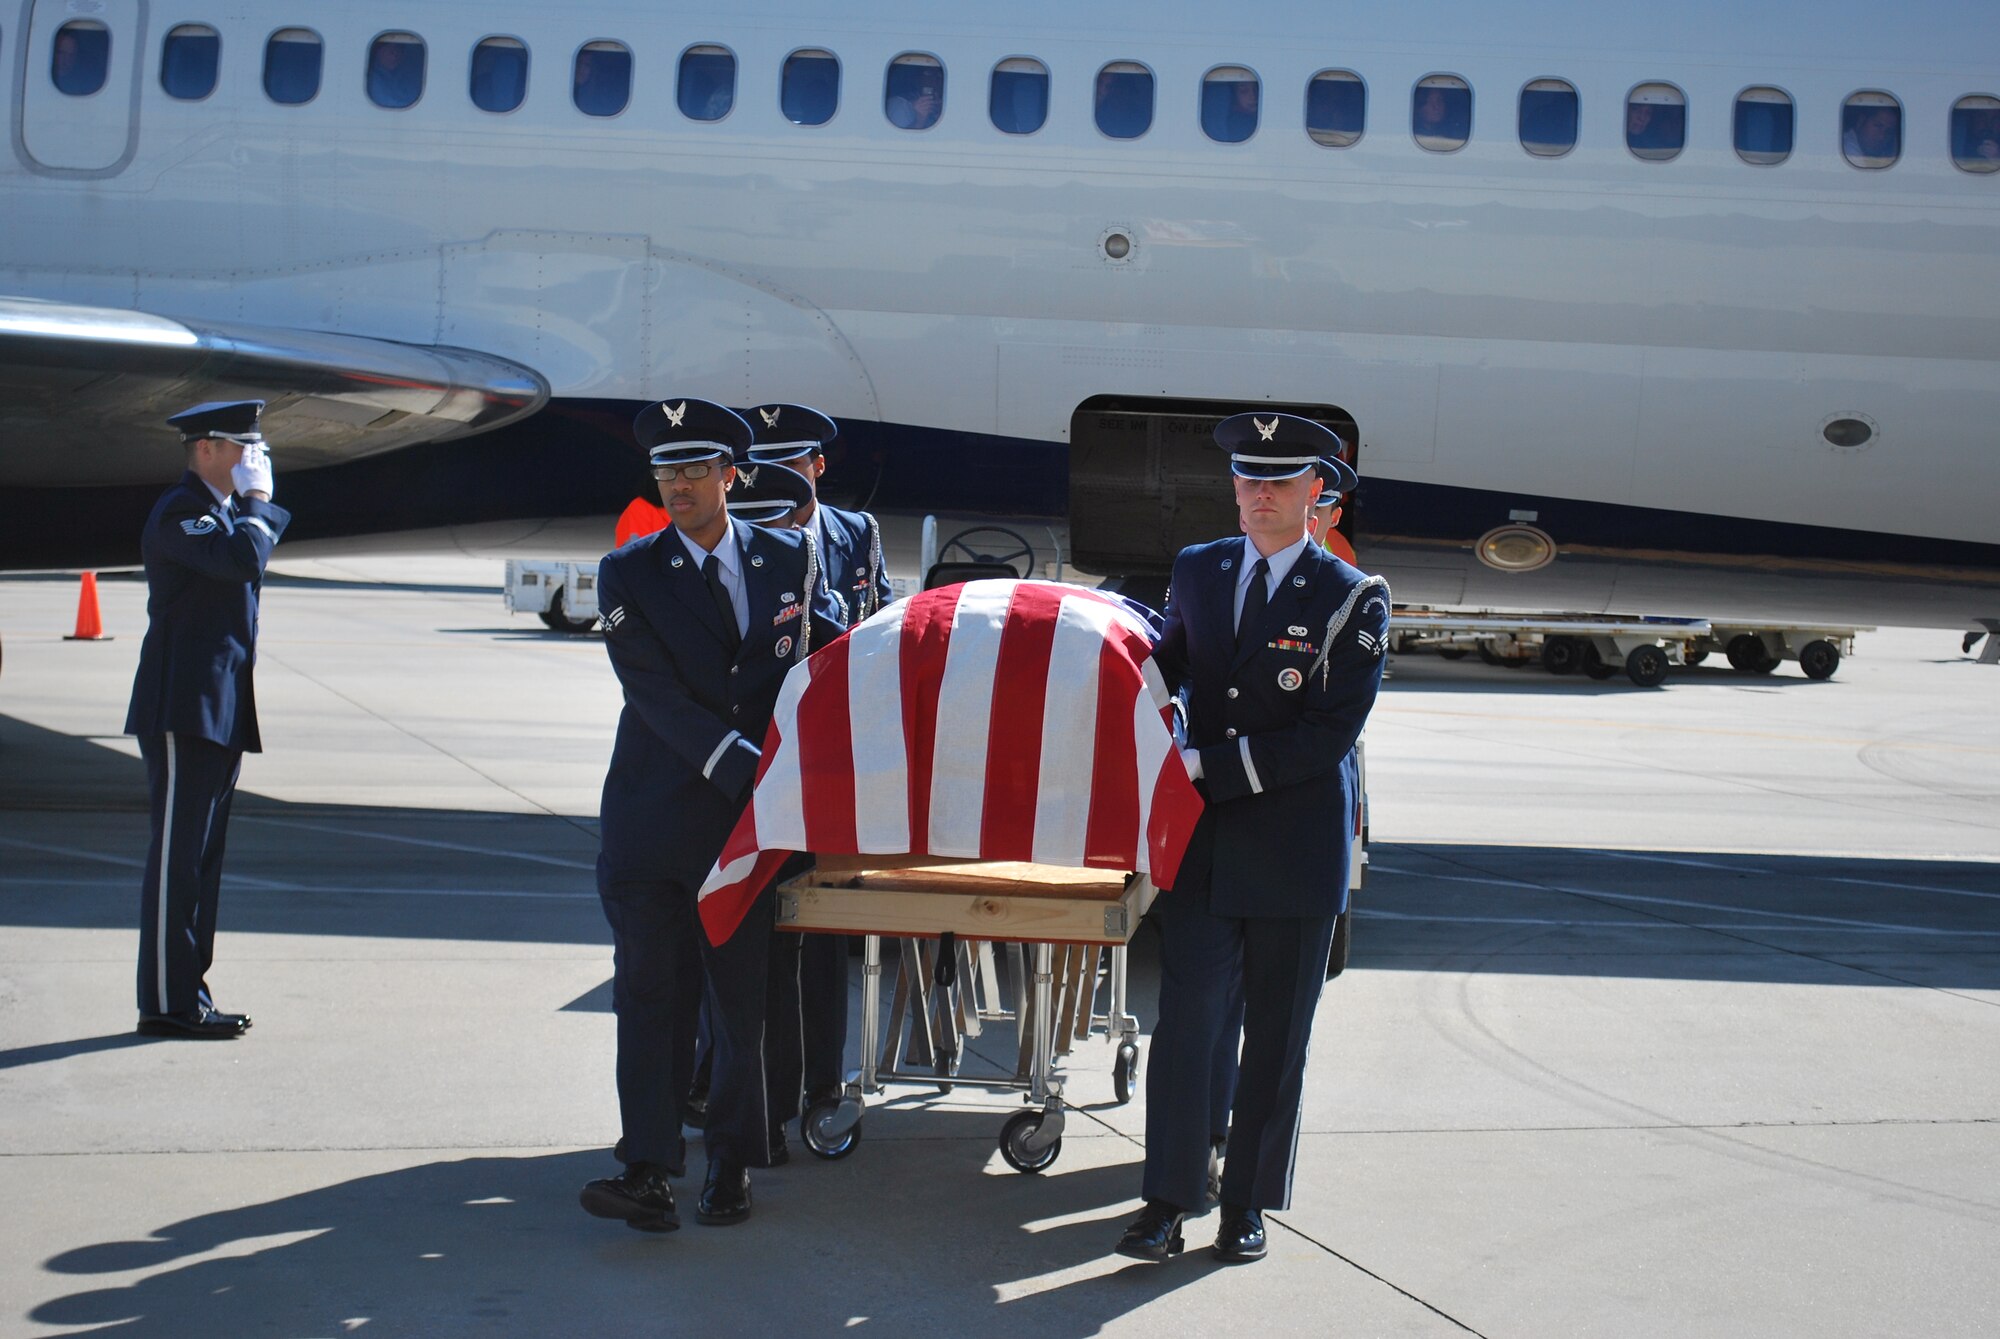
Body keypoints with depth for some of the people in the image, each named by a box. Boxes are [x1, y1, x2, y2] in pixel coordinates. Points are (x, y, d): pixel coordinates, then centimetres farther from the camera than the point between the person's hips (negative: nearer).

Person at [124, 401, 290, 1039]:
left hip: (220, 712, 10)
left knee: (200, 856, 11)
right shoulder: (178, 512, -11)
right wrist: (258, 502, -13)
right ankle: (166, 1004, -3)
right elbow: (244, 558, -26)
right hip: (184, 712, -10)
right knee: (176, 854, -7)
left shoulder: (225, 512, 21)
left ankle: (187, 995, 16)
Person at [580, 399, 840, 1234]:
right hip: (657, 814, -1)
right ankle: (649, 1170, -5)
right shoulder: (628, 574, 3)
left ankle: (732, 1164, 15)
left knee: (746, 993, 4)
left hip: (756, 819, 1)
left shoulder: (792, 557, 8)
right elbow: (656, 694, -7)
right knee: (650, 991, -5)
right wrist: (746, 767, -17)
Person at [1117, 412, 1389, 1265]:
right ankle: (1168, 1202, 3)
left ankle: (1248, 1203, 19)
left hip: (1296, 849, -2)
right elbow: (1167, 664, 25)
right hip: (1202, 841, 3)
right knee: (1186, 1018, -4)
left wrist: (1209, 765, -16)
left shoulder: (1351, 598, -5)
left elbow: (1330, 735, -13)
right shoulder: (1197, 570, 9)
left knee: (1275, 1036, 7)